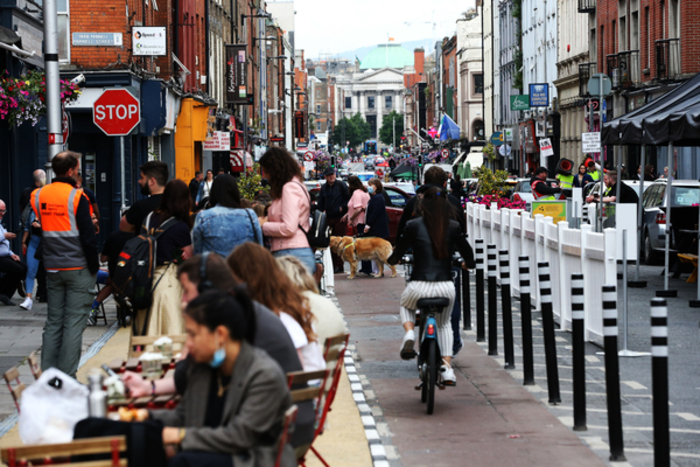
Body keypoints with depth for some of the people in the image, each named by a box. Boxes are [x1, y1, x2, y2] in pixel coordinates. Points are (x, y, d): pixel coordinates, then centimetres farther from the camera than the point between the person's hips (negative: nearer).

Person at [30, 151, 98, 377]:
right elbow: (88, 237, -12)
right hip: (78, 268, -5)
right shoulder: (76, 197, -12)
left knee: (53, 322, 12)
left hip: (52, 268, 5)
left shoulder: (38, 196, 3)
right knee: (74, 323, -2)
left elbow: (37, 230, 12)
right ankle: (67, 376, -3)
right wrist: (94, 266, -4)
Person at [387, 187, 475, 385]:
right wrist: (467, 264, 31)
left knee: (406, 306, 35)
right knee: (444, 323, 30)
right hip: (446, 286, 2)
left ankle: (409, 334, 7)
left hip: (420, 286, -2)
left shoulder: (414, 225, -3)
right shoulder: (453, 227, 1)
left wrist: (391, 260, 29)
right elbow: (468, 256, 7)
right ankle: (447, 367, 18)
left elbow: (398, 253, 5)